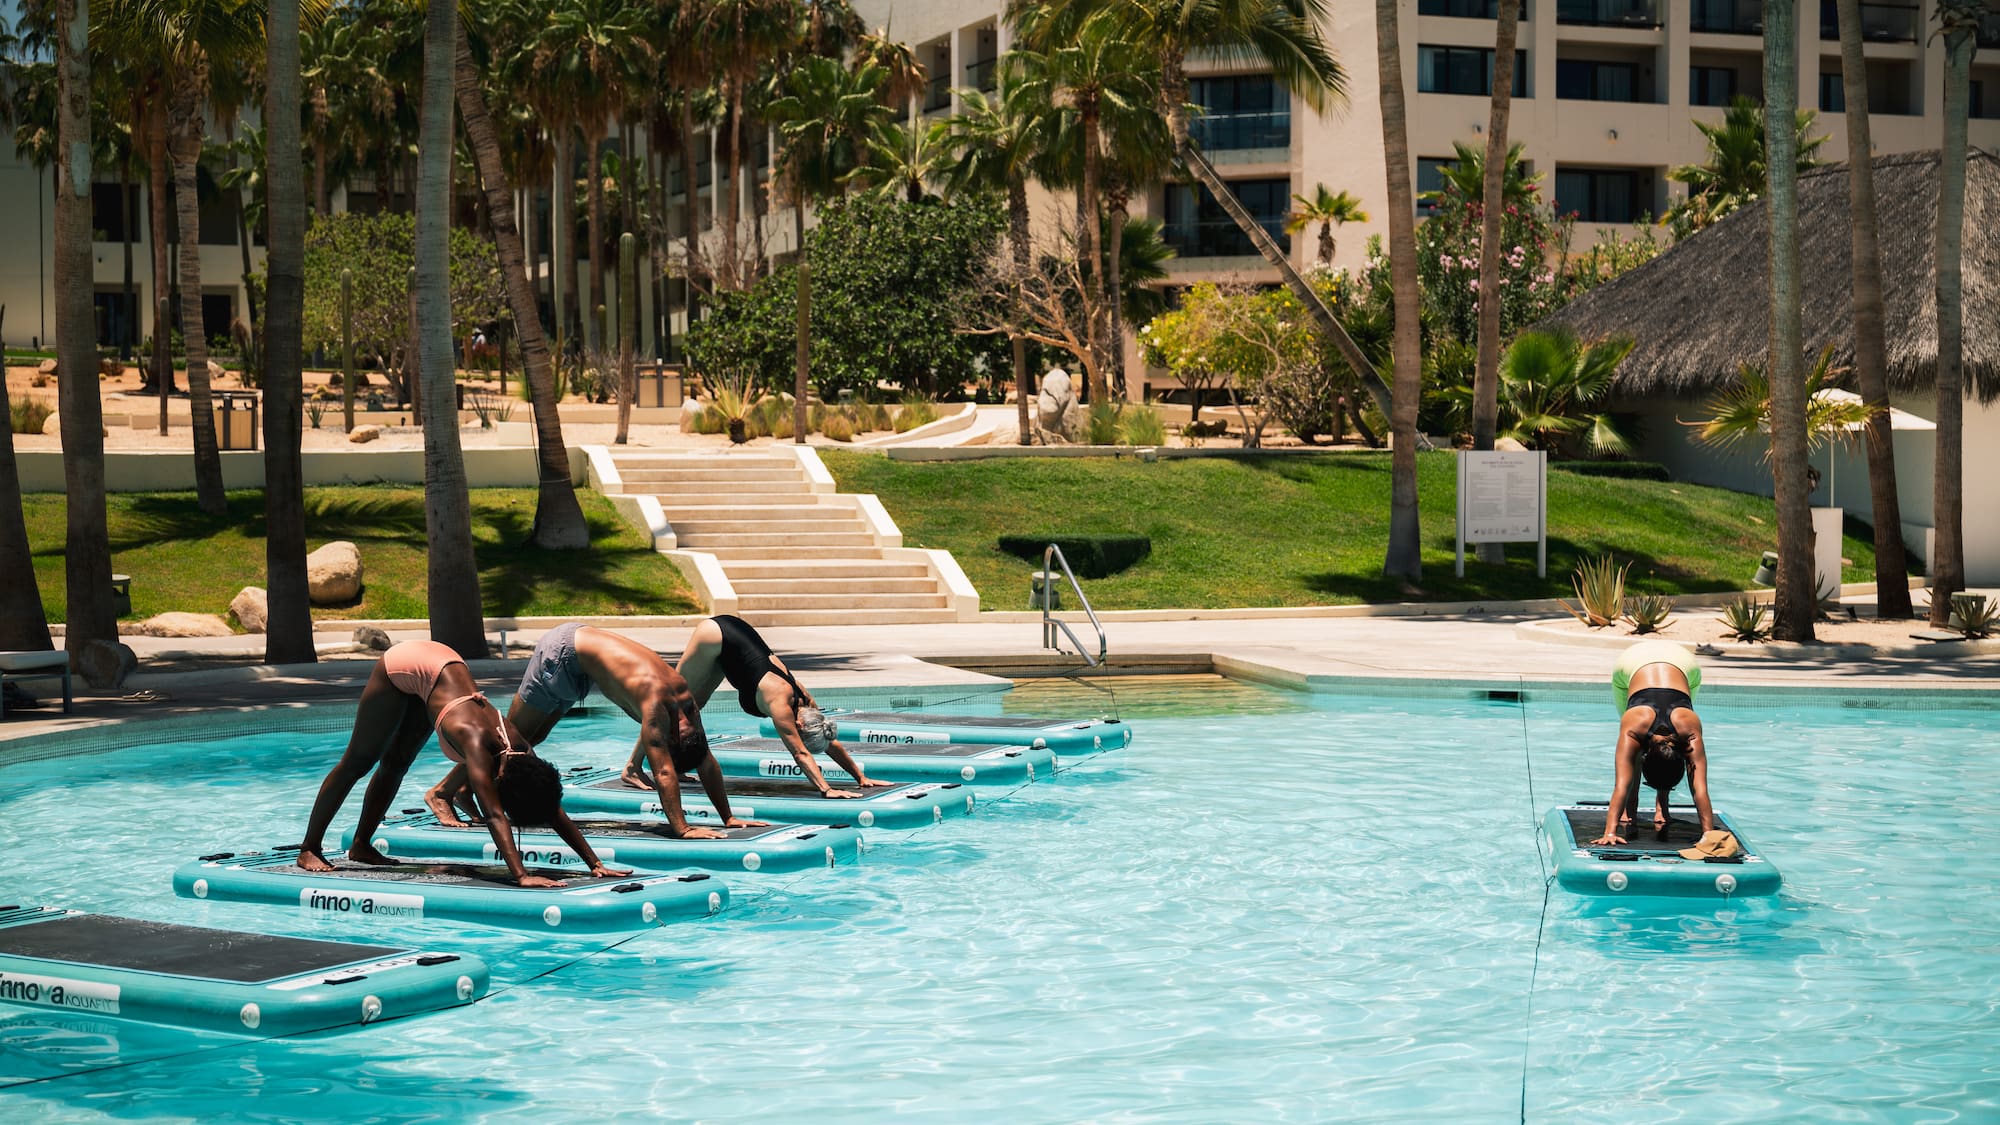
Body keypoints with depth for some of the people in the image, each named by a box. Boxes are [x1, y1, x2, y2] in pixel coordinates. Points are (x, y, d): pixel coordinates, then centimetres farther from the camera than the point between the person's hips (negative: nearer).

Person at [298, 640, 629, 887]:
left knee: (396, 763, 17)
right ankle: (310, 849, 14)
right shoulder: (477, 742, -38)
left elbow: (555, 813, -16)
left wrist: (596, 864, -21)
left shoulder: (521, 748, -21)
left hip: (443, 662, 6)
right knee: (357, 762, 3)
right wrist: (521, 876, -56)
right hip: (405, 666, -6)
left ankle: (361, 846, 32)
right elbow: (495, 817, -47)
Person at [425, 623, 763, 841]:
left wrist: (728, 817, -3)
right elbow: (664, 771, -39)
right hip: (562, 652, -8)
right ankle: (441, 792, 12)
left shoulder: (686, 698, -13)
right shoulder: (656, 701, -35)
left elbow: (706, 761, -3)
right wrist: (681, 829, -42)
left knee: (531, 737, 18)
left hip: (581, 643, 8)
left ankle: (467, 785, 31)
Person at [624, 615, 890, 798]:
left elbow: (830, 741, 0)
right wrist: (826, 790, -41)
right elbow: (800, 753, -35)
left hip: (734, 631, 7)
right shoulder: (780, 701, -30)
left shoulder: (804, 699, -11)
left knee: (693, 707, 15)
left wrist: (861, 777, -1)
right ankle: (632, 768, 8)